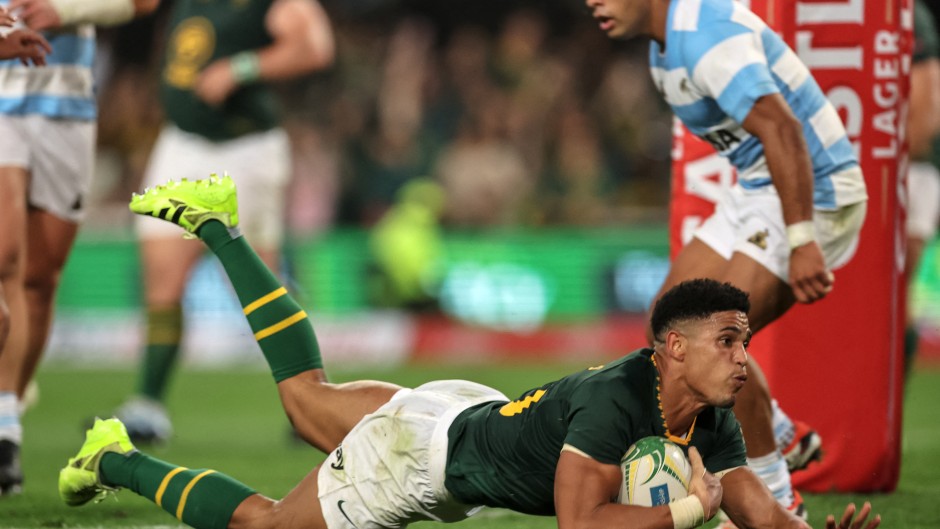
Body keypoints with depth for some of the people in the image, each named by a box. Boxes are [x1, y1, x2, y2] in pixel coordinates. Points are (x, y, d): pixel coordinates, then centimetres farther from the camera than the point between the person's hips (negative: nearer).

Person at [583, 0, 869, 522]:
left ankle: (777, 503, -3)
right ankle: (781, 439, 22)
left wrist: (801, 243, -39)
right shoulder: (665, 45, 10)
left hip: (811, 196, -10)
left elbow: (782, 130, -34)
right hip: (754, 192, 10)